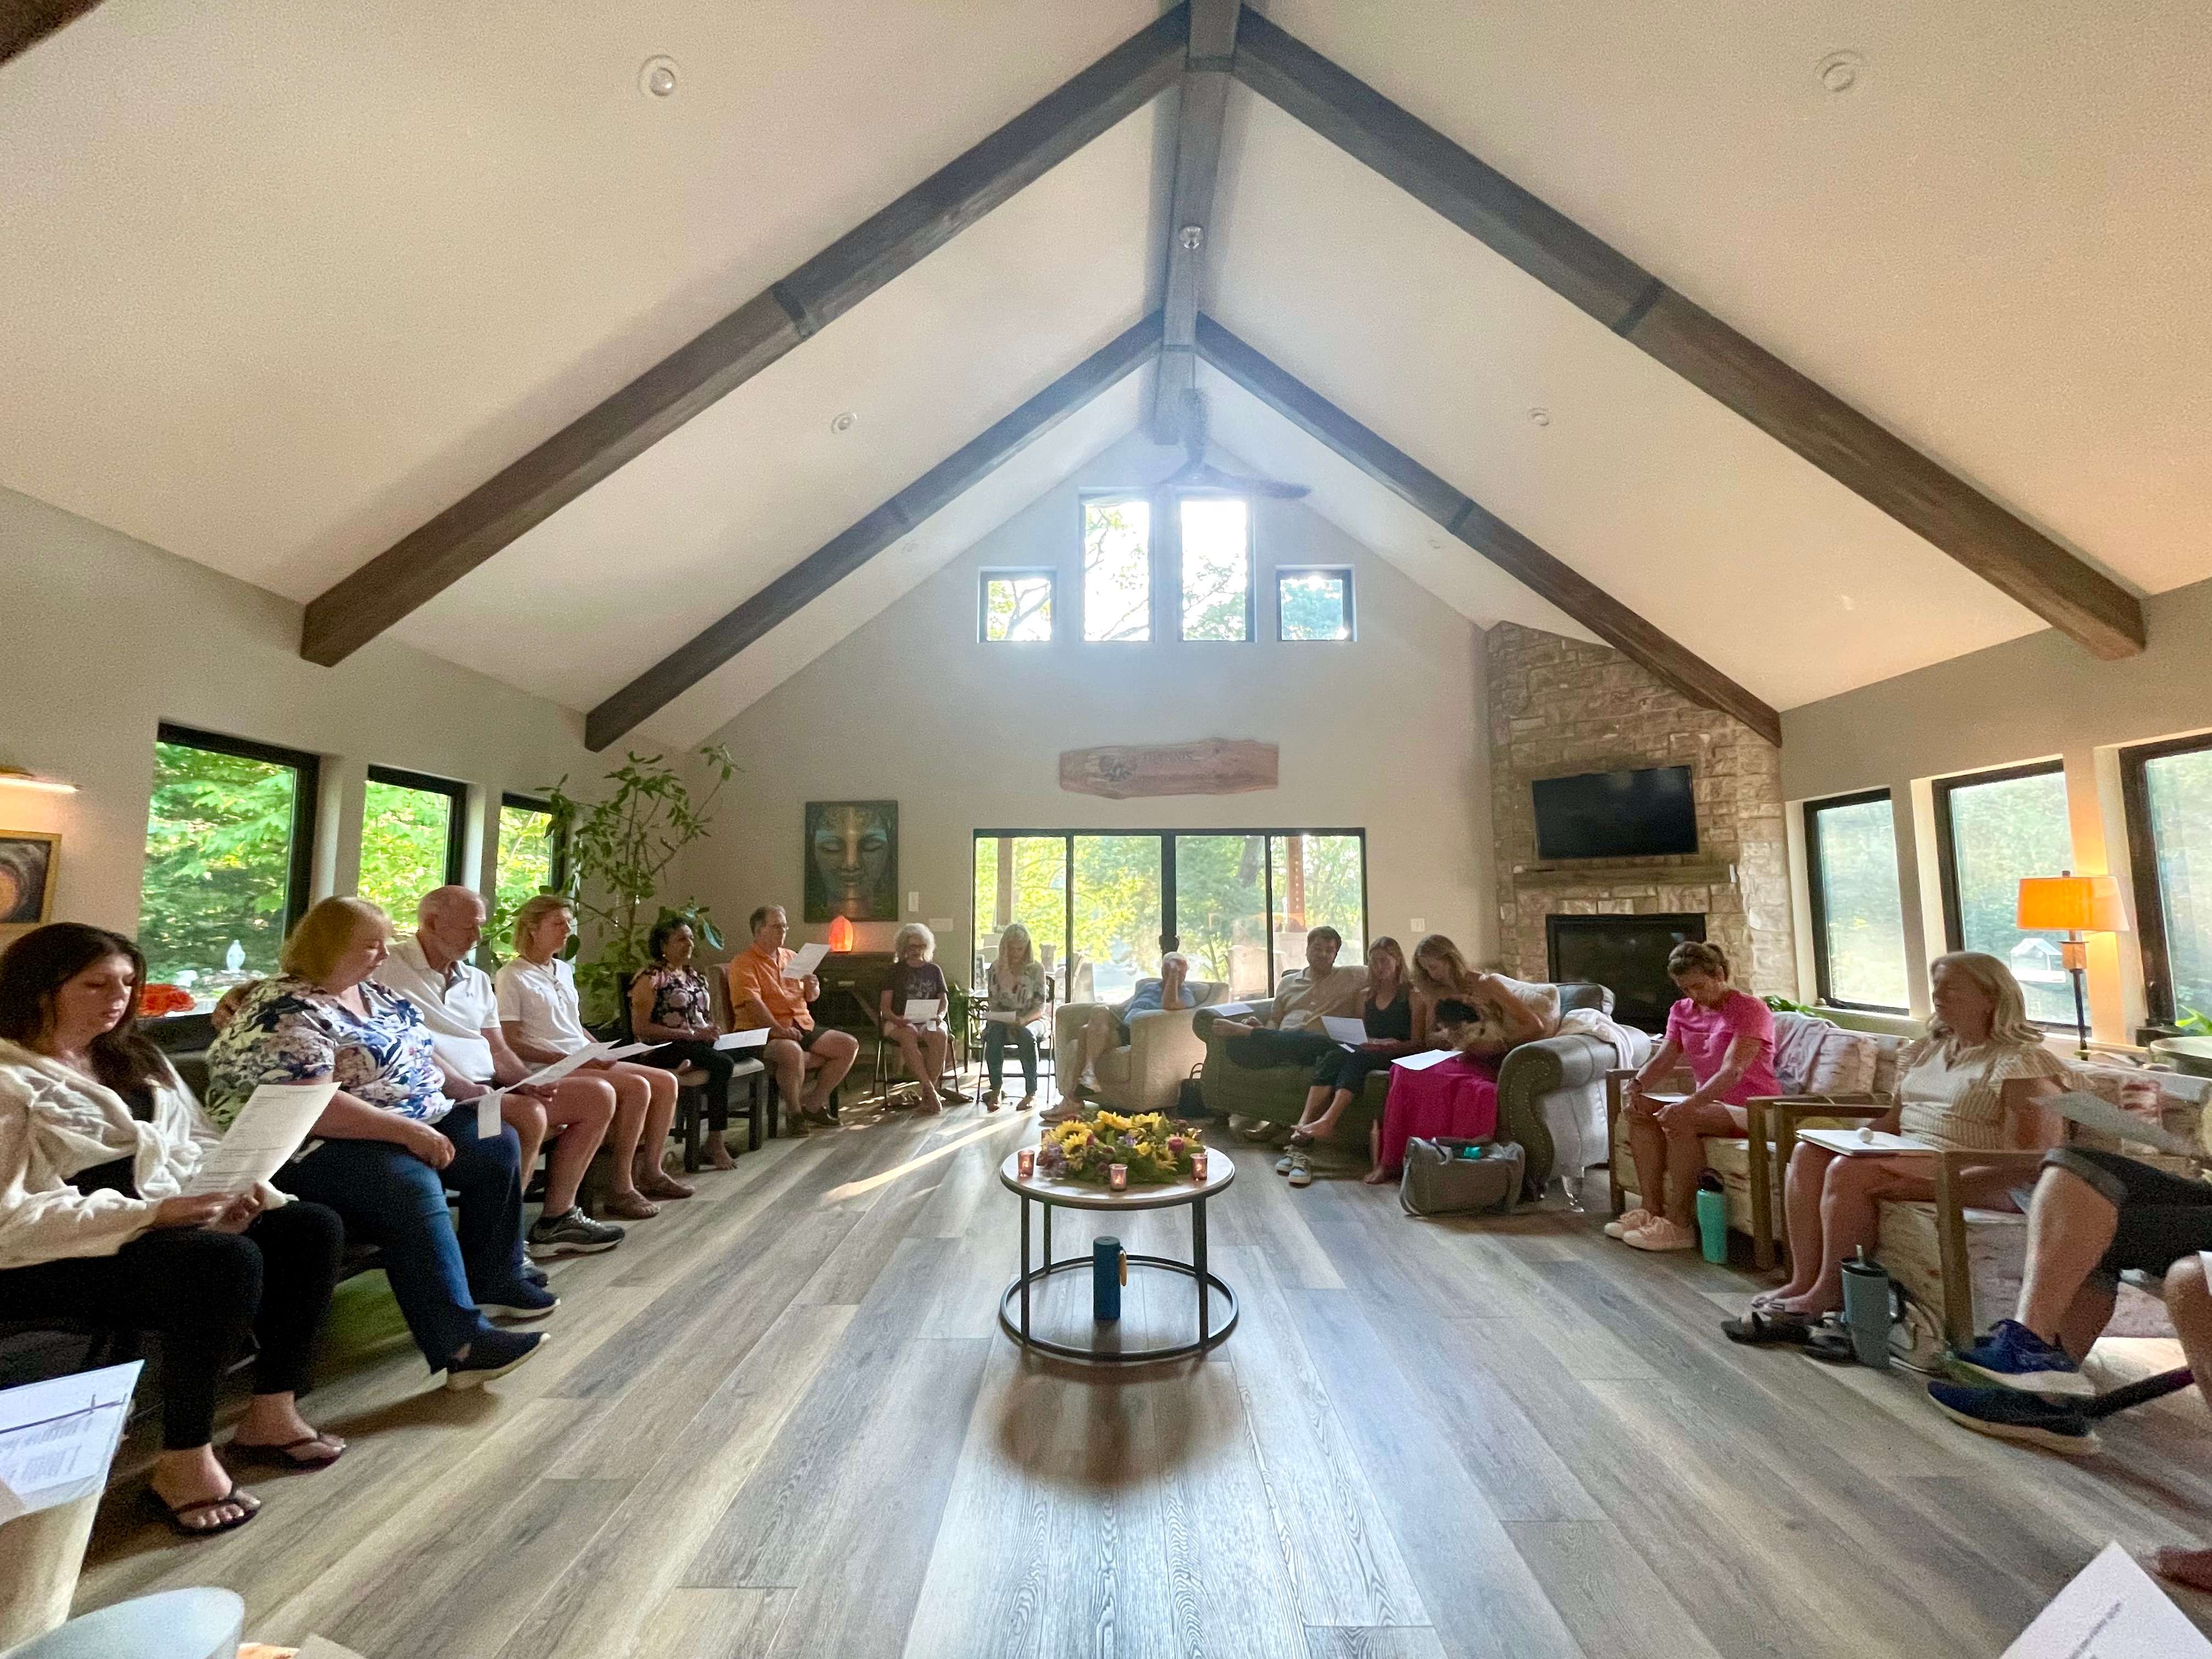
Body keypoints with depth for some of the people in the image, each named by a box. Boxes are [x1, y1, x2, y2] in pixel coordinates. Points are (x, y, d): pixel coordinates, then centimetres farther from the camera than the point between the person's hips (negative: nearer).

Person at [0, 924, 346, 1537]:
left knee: (314, 1227, -12)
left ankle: (271, 1414, -1)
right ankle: (185, 1463, -16)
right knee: (228, 1260, -34)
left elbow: (198, 1143, 15)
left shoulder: (133, 1057, 15)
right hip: (60, 1257, -8)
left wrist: (236, 1188, -7)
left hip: (168, 1220, 8)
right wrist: (150, 1213, -26)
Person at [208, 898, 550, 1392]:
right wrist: (409, 1132, -29)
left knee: (497, 1144, 0)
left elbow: (413, 1058, 20)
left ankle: (495, 1278, 11)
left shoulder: (372, 993, 11)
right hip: (319, 1147, -10)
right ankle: (460, 1342, -35)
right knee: (413, 1186, -34)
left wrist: (468, 1090, 6)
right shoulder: (286, 1012, -18)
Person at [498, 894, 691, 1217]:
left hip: (587, 1061, 8)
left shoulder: (565, 970, 18)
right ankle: (621, 1189, -19)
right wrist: (567, 1058, -20)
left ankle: (651, 1172, 3)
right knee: (637, 1087, -27)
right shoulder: (512, 977, -7)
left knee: (666, 1081, -6)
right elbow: (511, 1042, -13)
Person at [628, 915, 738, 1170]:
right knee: (723, 1065, -32)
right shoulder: (651, 979, -3)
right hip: (663, 1049, -7)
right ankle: (715, 1142, -20)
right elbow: (641, 1028, -12)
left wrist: (713, 1032, 3)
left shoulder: (696, 976, 20)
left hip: (701, 1044, 7)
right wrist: (691, 1035, -17)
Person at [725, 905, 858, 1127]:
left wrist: (813, 988, 0)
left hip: (802, 1027, 8)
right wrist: (778, 1029, -29)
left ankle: (814, 1104, 2)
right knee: (792, 1052, -39)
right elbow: (752, 1003, -18)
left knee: (850, 1045, -8)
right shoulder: (743, 963, -4)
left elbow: (811, 997, 25)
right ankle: (795, 1112, -14)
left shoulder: (792, 957, 19)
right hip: (763, 1032, -7)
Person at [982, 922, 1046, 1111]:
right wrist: (990, 1013, -13)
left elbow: (1040, 1006, -2)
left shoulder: (1036, 968, 0)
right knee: (994, 1033, -35)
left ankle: (1031, 1092, -27)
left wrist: (1023, 1020, -21)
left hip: (1029, 1021, -1)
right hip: (1001, 1021, 2)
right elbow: (992, 1002, 10)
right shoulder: (996, 968, 7)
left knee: (1027, 1035, -37)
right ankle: (996, 1090, -29)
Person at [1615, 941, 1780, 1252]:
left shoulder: (1749, 1010, -13)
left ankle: (1680, 1225, -25)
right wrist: (1635, 1085, -21)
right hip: (1710, 1103, 8)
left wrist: (1688, 1105, -39)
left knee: (1678, 1120, -31)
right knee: (1640, 1110, -13)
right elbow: (1661, 1060, 1)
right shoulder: (1682, 1011, 11)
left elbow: (1732, 1071, -26)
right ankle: (1651, 1210, -13)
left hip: (1752, 1109, -8)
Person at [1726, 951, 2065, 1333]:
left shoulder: (2021, 1063, -9)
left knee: (1850, 1171, -29)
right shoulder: (1927, 1051, 17)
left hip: (1972, 1179, -8)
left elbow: (2031, 1161, -18)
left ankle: (1829, 1294, -15)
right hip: (1911, 1159, 9)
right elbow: (1894, 1119, 20)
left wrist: (1934, 1187, -27)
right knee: (1809, 1153, -13)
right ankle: (1804, 1282, -16)